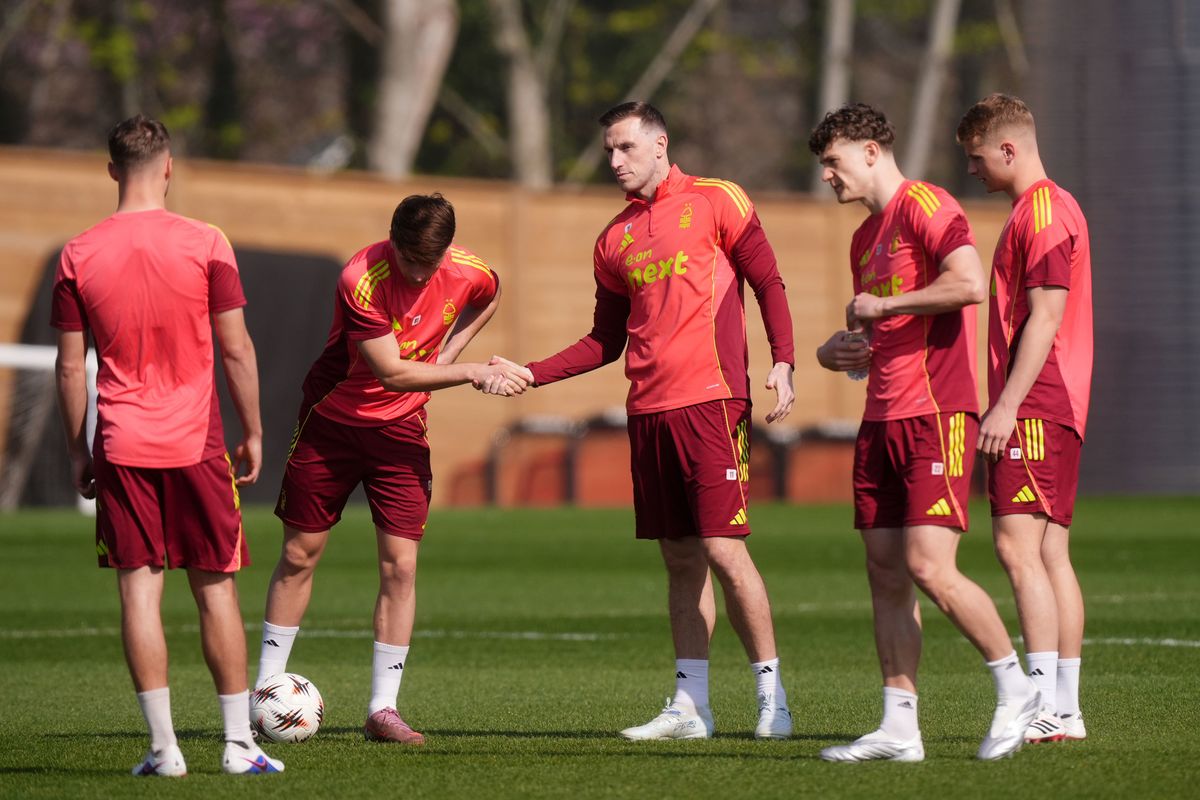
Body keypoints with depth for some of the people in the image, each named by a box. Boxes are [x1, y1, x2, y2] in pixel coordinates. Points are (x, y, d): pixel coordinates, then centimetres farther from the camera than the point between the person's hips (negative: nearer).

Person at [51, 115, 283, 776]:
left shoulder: (79, 255, -1)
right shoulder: (205, 244, -5)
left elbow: (70, 364, 3)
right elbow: (236, 350, -3)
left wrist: (76, 451, 12)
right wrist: (253, 433, 7)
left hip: (121, 447, 1)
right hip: (195, 441, -1)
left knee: (138, 588, 1)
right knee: (215, 587, 6)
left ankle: (163, 747, -2)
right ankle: (239, 743, 7)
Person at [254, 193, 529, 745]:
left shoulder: (470, 274, -11)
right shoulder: (361, 280, -26)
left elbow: (487, 299, 16)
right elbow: (392, 372, -26)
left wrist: (446, 353, 2)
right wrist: (474, 374, -26)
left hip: (401, 430, 3)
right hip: (332, 423, -3)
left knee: (400, 565, -7)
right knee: (300, 554, 5)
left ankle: (383, 710, -2)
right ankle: (266, 689, 19)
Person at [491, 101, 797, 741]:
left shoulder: (715, 202, 1)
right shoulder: (615, 238, 17)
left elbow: (768, 283, 0)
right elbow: (606, 342, 22)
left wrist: (782, 362, -13)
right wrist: (532, 374, 11)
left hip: (711, 402, -6)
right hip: (648, 411, 6)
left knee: (723, 548, -11)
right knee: (681, 560, 7)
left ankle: (772, 698, -3)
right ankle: (690, 706, 10)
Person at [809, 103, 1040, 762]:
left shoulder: (925, 206, -7)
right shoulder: (866, 237, 22)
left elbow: (970, 284, -23)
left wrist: (881, 305, -13)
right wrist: (837, 352, 10)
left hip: (935, 414, -9)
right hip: (882, 419, 9)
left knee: (929, 567, -15)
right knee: (884, 572, 3)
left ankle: (1015, 690, 1)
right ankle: (898, 729, 4)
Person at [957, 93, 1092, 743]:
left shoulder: (1042, 211, -11)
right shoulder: (1050, 208, 20)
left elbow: (1046, 314, -18)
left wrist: (1008, 404, -21)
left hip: (1035, 406, -10)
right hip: (1059, 408, 10)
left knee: (1018, 545, -14)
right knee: (1051, 553, 8)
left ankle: (1044, 705, -18)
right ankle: (1066, 709, 7)